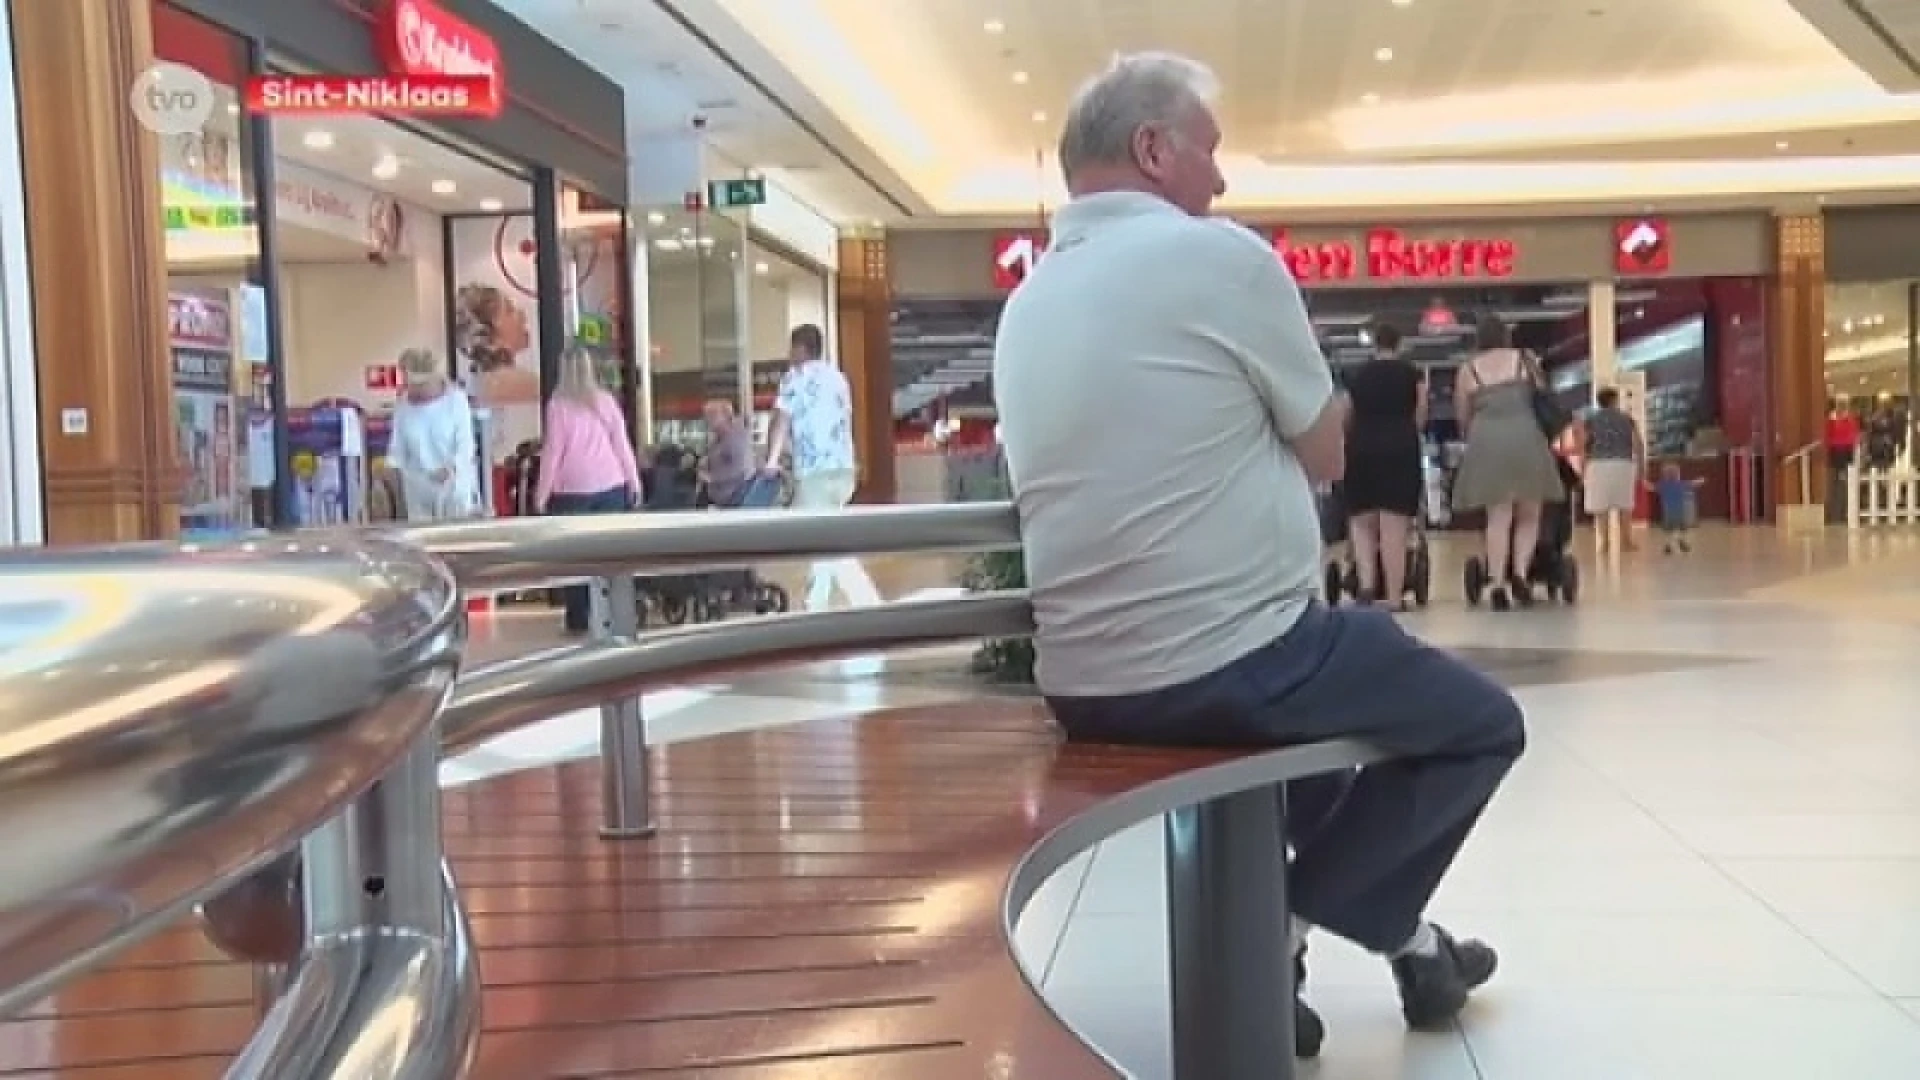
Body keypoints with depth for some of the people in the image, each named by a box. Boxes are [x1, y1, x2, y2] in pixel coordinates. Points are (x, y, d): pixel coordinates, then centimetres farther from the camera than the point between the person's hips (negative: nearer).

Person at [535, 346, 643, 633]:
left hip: (572, 489, -2)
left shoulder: (558, 404, -3)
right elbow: (622, 444, 5)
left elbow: (552, 451, -3)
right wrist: (633, 481, 13)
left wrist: (542, 493, 2)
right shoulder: (606, 400, 4)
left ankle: (579, 620, 5)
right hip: (610, 486, 2)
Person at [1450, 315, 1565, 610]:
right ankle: (1519, 572, -10)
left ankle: (1498, 585, -9)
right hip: (1524, 439, -1)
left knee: (1498, 516, 0)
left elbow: (1463, 417, 13)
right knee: (1529, 514, 9)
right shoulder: (1524, 359, 11)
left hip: (1486, 443, 1)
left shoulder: (1467, 370, 11)